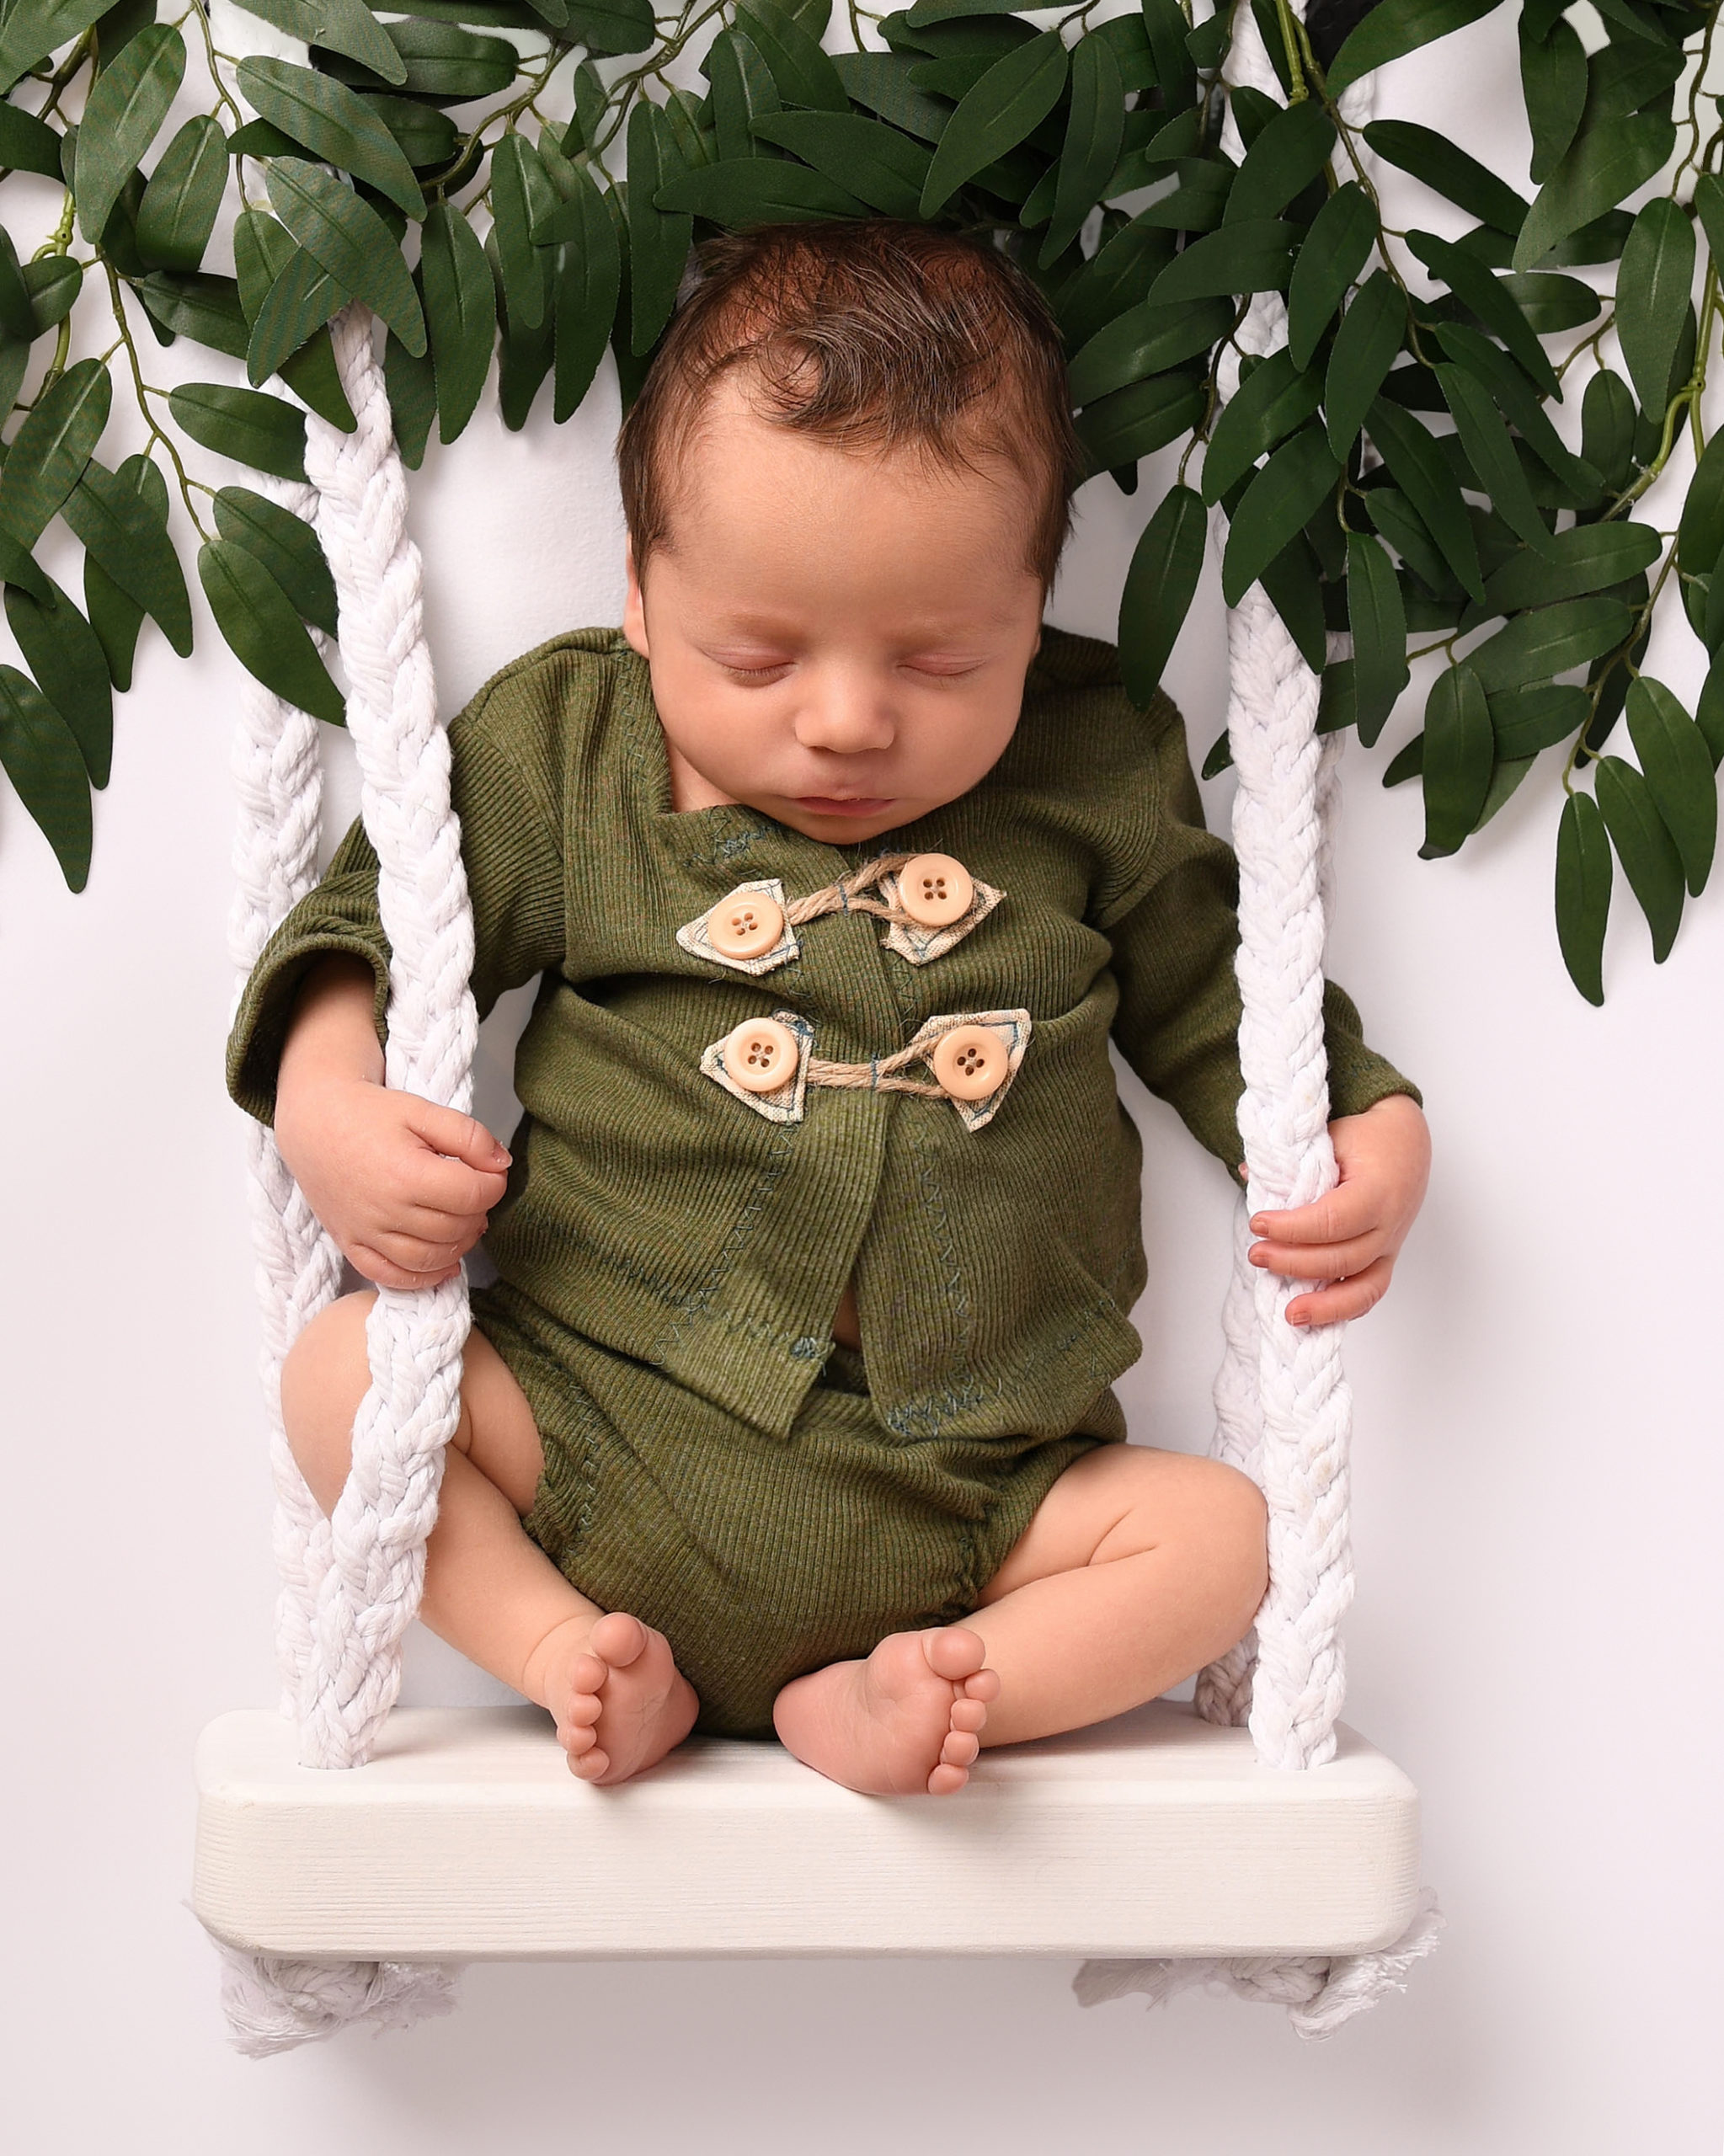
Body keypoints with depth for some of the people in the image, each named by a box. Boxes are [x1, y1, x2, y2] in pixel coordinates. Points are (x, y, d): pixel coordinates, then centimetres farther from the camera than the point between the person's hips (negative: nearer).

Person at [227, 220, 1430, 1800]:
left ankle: (869, 1706, -18)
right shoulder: (559, 750, -2)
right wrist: (325, 1103, -14)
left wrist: (1376, 1139, -2)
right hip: (603, 1435, 0)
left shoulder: (1100, 781, 0)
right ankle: (569, 1658, -14)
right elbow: (375, 913, 5)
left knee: (1218, 1533, -16)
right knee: (345, 1371, -18)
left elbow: (1216, 994, 13)